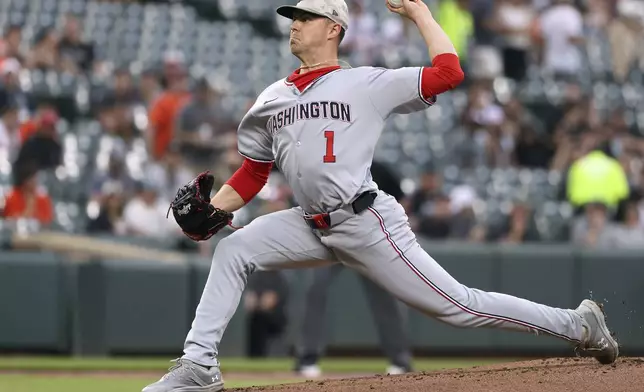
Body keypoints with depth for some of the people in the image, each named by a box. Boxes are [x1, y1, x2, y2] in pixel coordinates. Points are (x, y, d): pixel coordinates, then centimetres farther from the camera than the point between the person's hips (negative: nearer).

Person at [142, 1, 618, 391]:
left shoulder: (368, 84, -2)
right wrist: (211, 211, 3)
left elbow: (449, 73, -10)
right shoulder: (272, 100, 15)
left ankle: (577, 324, 0)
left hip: (368, 224, -6)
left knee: (455, 305, -9)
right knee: (232, 251, -5)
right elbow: (253, 172, 19)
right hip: (311, 227, 6)